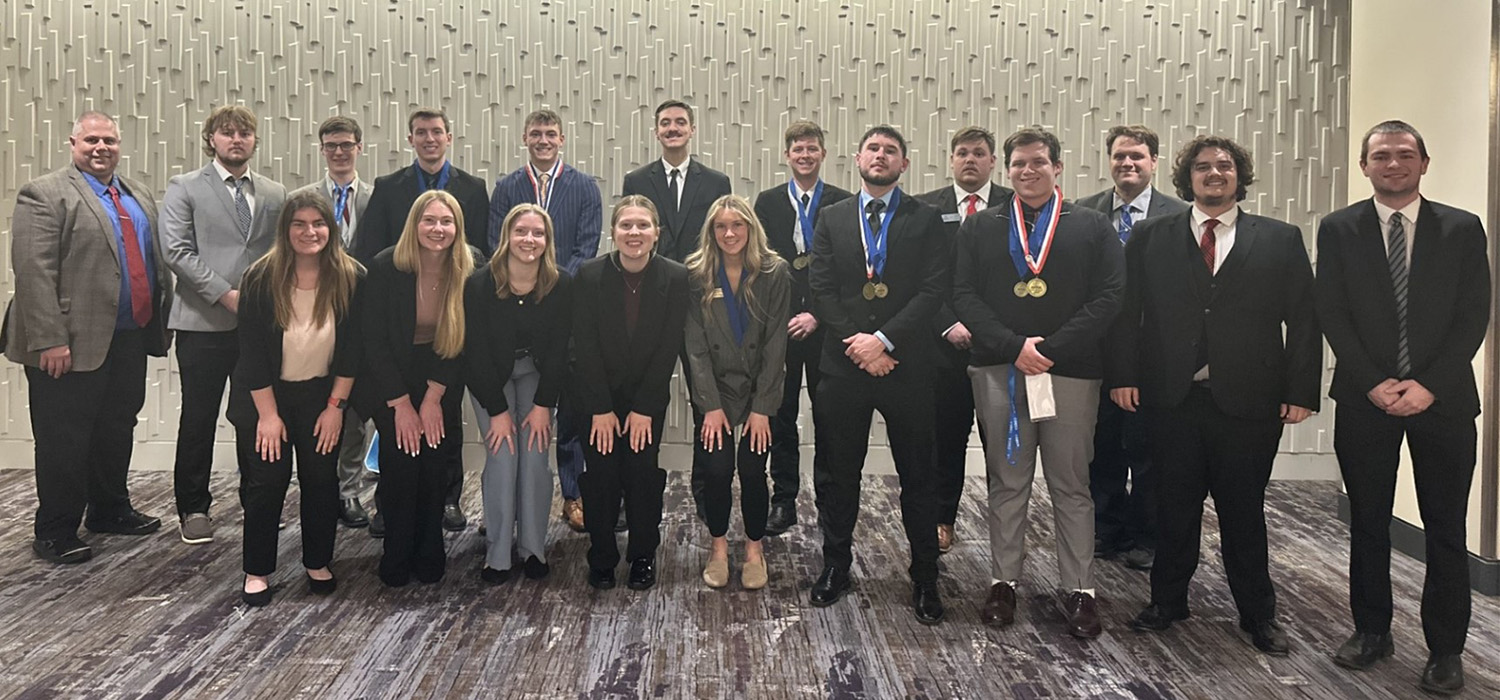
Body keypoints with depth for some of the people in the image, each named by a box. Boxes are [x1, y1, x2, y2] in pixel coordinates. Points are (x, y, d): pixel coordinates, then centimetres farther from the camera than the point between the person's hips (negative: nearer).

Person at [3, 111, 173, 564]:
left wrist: (162, 320, 11)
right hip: (74, 344, -7)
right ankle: (55, 532, 16)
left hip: (131, 339, 7)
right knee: (64, 441, 3)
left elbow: (157, 260, 18)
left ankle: (110, 511, 35)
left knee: (118, 431, 19)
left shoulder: (139, 195, 15)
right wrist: (49, 339, -21)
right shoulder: (44, 195, -8)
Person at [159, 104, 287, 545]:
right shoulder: (185, 188, 3)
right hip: (204, 323, -3)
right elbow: (176, 251, -7)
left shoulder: (275, 194, 13)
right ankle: (193, 509, 15)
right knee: (199, 419, 3)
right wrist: (225, 293, -13)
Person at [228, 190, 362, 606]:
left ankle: (318, 565, 19)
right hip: (265, 397, -1)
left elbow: (352, 347, -5)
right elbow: (252, 351, -11)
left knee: (321, 481, 3)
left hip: (322, 396, 1)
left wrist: (335, 405, -7)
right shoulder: (262, 278, -12)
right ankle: (257, 573, 11)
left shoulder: (350, 279, -9)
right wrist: (268, 414, -12)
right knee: (266, 483, -2)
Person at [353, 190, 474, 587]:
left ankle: (429, 556, 14)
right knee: (401, 463, -10)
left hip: (441, 385, 2)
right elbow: (374, 340, -13)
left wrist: (433, 397, -10)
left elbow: (461, 342, -6)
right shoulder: (386, 268, -17)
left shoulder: (468, 273, -12)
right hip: (390, 380, -1)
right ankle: (396, 559, 9)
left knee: (436, 465, -6)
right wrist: (401, 404, -14)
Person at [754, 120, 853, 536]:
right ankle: (783, 502, 14)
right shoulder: (767, 203, 8)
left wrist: (819, 315, -11)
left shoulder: (844, 204, 3)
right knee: (781, 416, 5)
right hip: (778, 323, 1)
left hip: (826, 325, -1)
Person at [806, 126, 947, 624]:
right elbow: (821, 289, 2)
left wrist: (884, 339, -15)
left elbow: (932, 291, -5)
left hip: (906, 367, -1)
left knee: (917, 476, 6)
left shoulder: (925, 220, 4)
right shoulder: (832, 219, 10)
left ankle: (925, 578, 17)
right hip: (843, 365, 2)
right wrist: (858, 344, -10)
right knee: (837, 474, 9)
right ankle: (835, 566, 25)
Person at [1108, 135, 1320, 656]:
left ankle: (1257, 612, 25)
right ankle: (1167, 601, 26)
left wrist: (1300, 392, -4)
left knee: (1244, 510, 10)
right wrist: (1123, 375, -4)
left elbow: (1303, 320, 3)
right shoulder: (1150, 238, 7)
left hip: (1247, 401, 0)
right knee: (1174, 506, 10)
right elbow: (1127, 311, 4)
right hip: (1171, 398, 1)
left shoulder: (1280, 240, 6)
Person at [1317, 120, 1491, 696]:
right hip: (1364, 397, 0)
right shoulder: (1339, 229, 3)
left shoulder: (1462, 228, 3)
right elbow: (1332, 315, -2)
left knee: (1446, 528, 5)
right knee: (1368, 521, 9)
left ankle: (1445, 648, 16)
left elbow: (1474, 317, -2)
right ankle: (1371, 630, 22)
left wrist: (1429, 385, -12)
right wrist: (1375, 383, -11)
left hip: (1442, 397, 0)